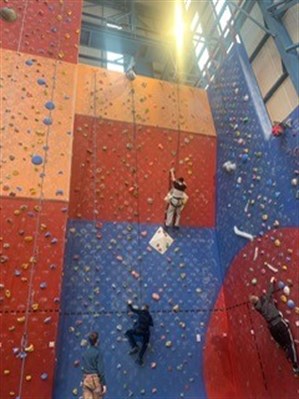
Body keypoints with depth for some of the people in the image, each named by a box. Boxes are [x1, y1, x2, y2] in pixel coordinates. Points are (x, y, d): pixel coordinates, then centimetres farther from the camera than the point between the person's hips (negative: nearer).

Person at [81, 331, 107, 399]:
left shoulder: (85, 352, 9)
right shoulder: (97, 352, -11)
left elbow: (83, 368, 14)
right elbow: (100, 369, -14)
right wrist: (104, 384, -12)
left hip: (86, 379, 6)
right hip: (95, 379, -6)